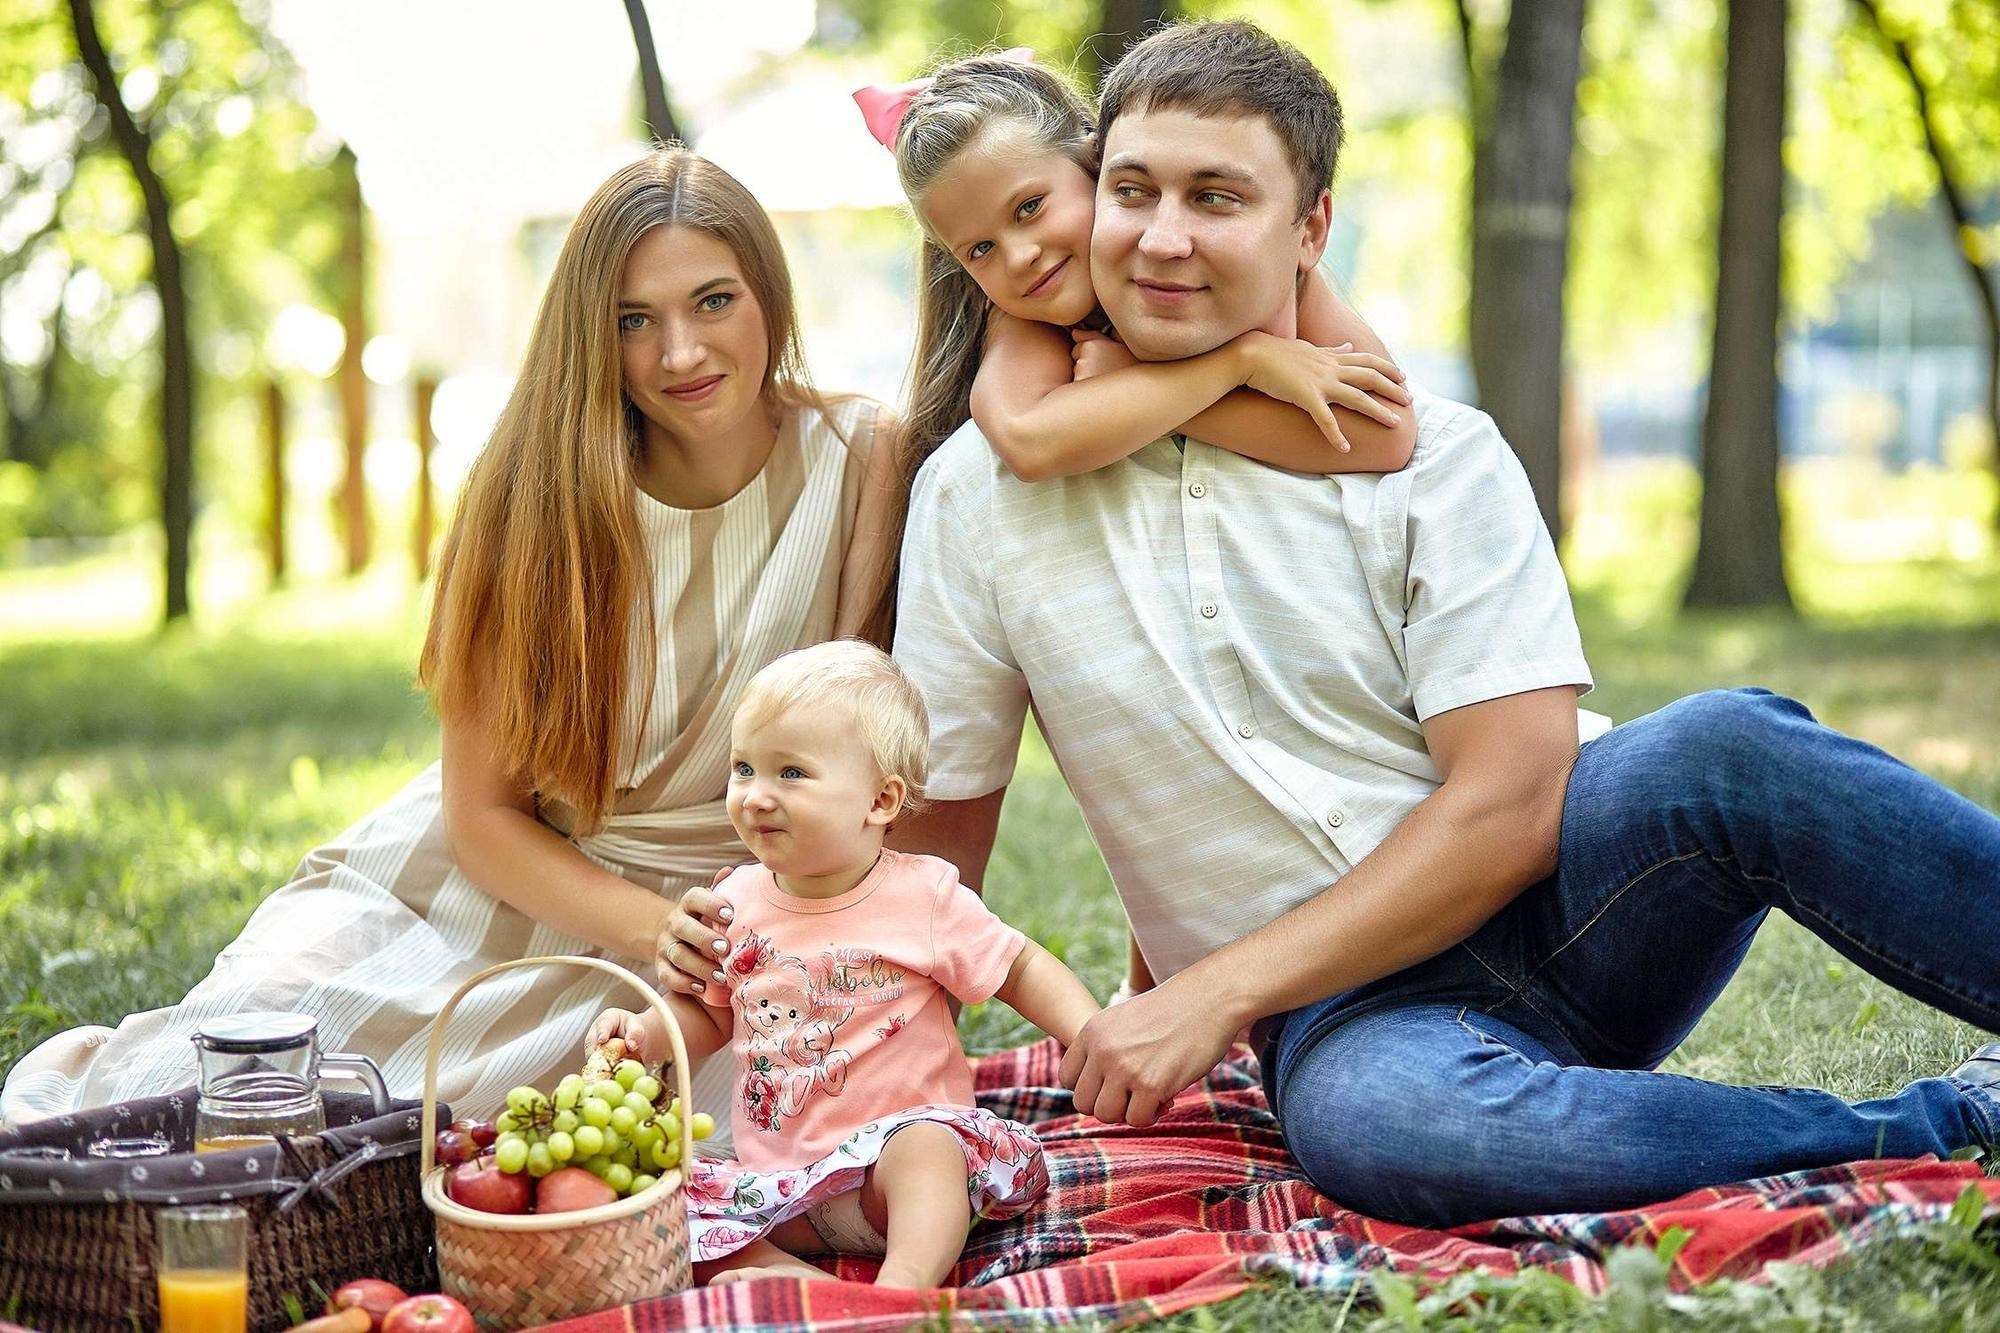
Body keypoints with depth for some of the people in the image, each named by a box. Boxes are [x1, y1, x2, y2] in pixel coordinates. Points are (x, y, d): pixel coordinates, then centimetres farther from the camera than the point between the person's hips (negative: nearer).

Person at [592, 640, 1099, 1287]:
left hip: (891, 1144, -4)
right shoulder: (738, 903, 5)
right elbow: (709, 1011, 20)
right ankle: (792, 1279, -28)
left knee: (924, 1143, -36)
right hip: (774, 1180, 5)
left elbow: (1022, 968, 2)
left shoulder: (922, 898, -6)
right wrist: (648, 1031, 0)